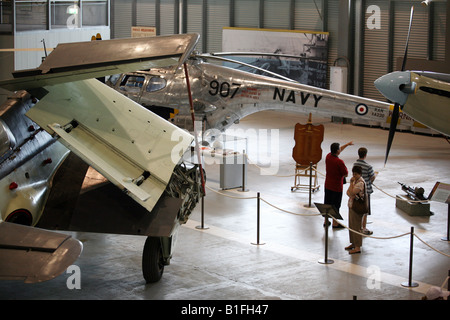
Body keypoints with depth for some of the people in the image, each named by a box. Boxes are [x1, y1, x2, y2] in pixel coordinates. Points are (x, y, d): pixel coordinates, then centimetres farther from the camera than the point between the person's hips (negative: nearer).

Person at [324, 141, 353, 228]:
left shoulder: (328, 156, -4)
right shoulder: (339, 162, -26)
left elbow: (338, 150, 17)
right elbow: (346, 174, -17)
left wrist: (347, 144, 24)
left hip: (327, 185, 7)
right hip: (337, 187, -7)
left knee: (327, 203, 16)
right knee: (335, 205, 6)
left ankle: (326, 221, 26)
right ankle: (335, 223, 17)